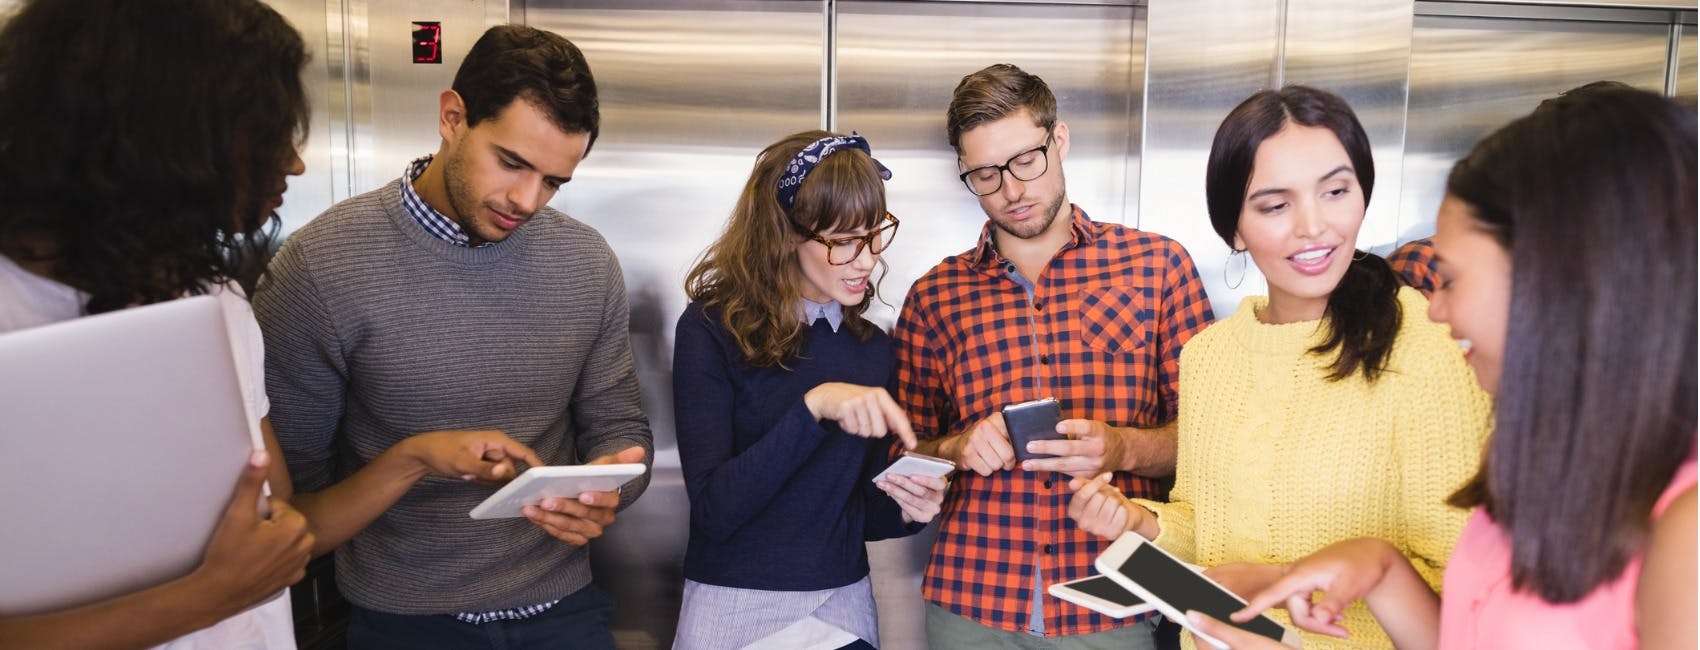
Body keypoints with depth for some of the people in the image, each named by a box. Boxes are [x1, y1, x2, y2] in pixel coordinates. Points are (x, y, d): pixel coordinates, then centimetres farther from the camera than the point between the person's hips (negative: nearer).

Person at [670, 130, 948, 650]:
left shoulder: (874, 349, 2)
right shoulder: (711, 330, -12)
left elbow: (858, 512, 8)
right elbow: (714, 510, -19)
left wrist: (905, 511, -12)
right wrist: (812, 408, -28)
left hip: (845, 608, 4)